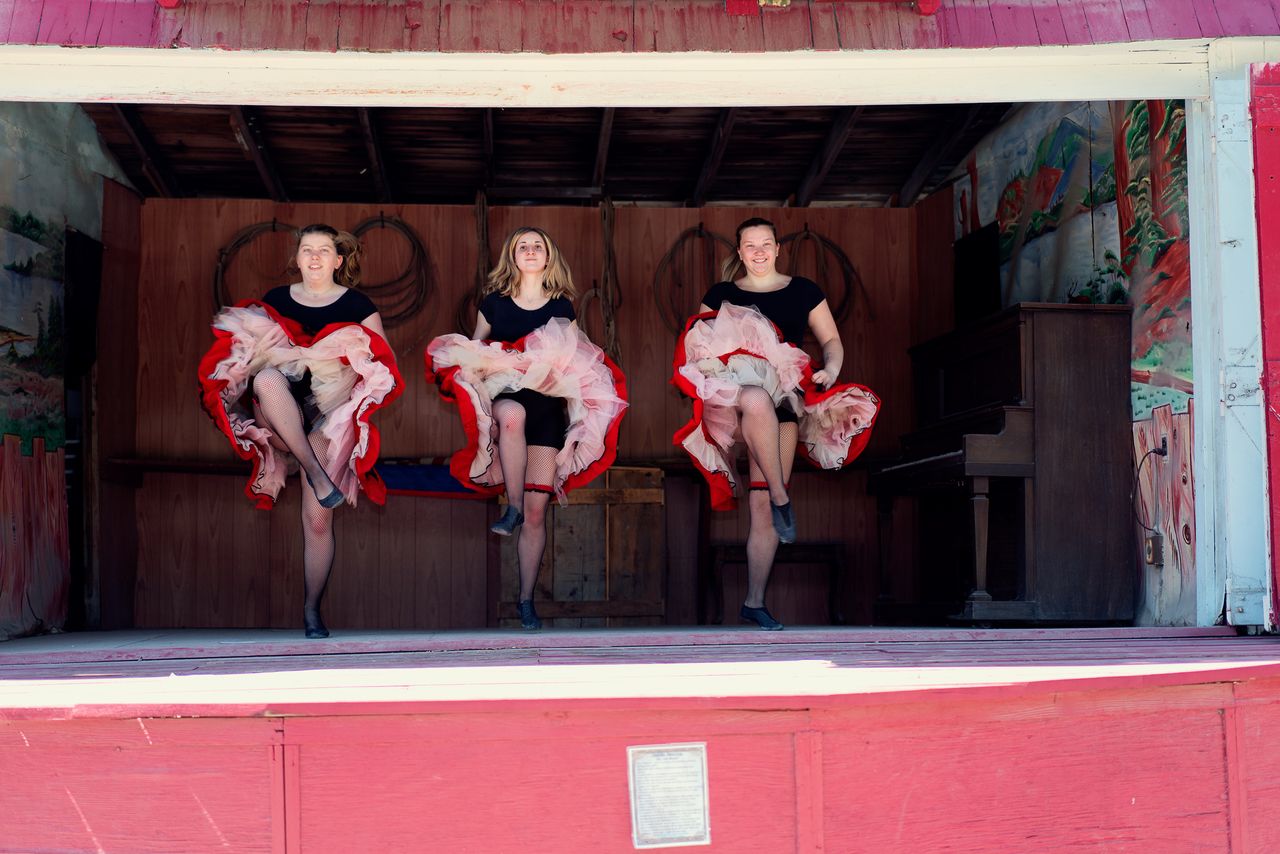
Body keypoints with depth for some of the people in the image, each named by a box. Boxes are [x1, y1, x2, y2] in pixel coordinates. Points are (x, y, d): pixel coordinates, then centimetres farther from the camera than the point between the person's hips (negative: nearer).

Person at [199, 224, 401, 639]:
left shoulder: (357, 304, 9)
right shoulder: (275, 299, 15)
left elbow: (384, 362, 3)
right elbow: (249, 348, 15)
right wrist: (265, 358, -8)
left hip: (330, 414, -2)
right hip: (281, 415, 2)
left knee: (318, 517, -11)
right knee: (267, 378, -35)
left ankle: (311, 611, 0)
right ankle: (315, 472, -37)